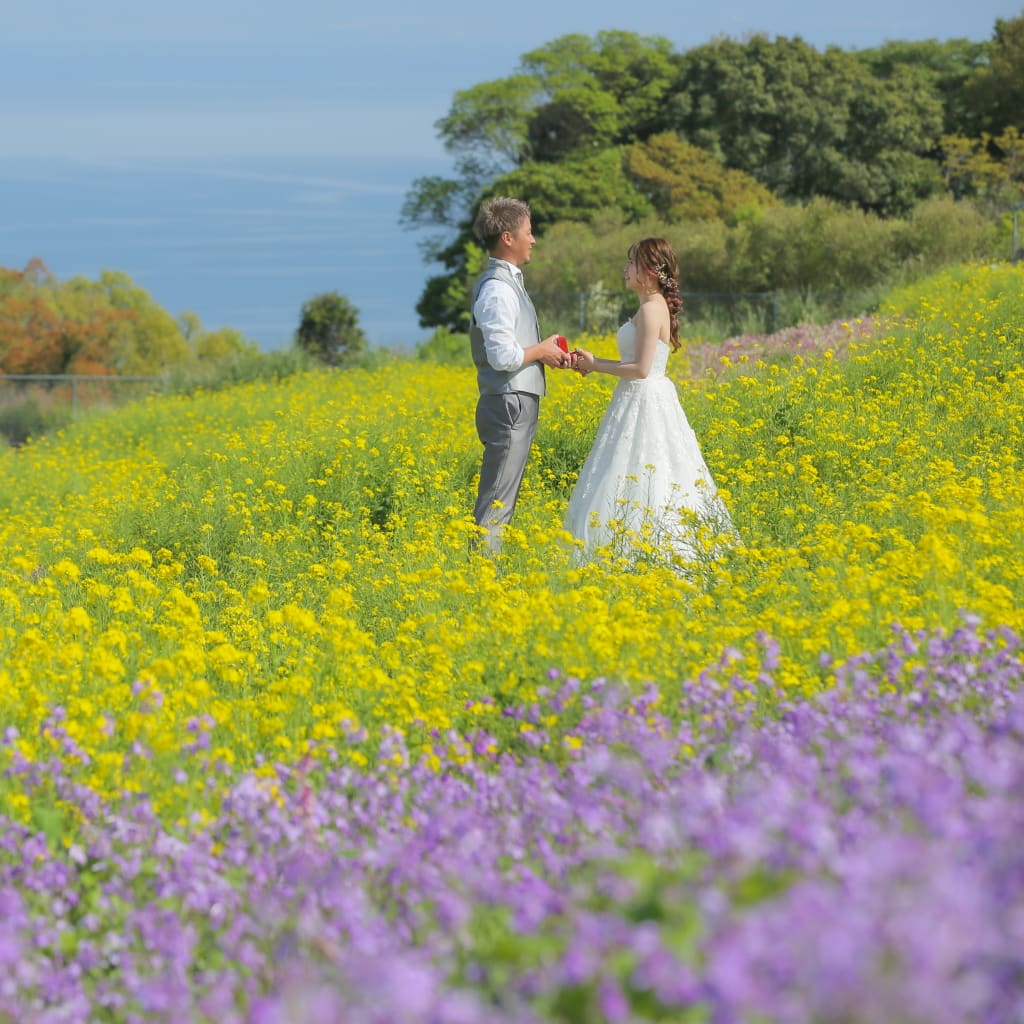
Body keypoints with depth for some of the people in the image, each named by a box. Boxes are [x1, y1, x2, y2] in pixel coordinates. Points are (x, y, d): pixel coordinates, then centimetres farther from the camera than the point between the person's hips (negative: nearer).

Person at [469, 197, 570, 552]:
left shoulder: (508, 282, 16)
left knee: (501, 499, 11)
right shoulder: (497, 289, -16)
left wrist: (549, 353, 8)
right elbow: (502, 356, -24)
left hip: (517, 405, 10)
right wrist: (541, 351, -9)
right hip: (510, 404, -10)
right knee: (496, 502, -10)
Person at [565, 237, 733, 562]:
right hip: (644, 400, 10)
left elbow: (641, 368, -20)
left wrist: (596, 365, -9)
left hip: (646, 403, -10)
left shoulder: (651, 309, -16)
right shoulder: (655, 306, 15)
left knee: (638, 486, -9)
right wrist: (593, 362, 10)